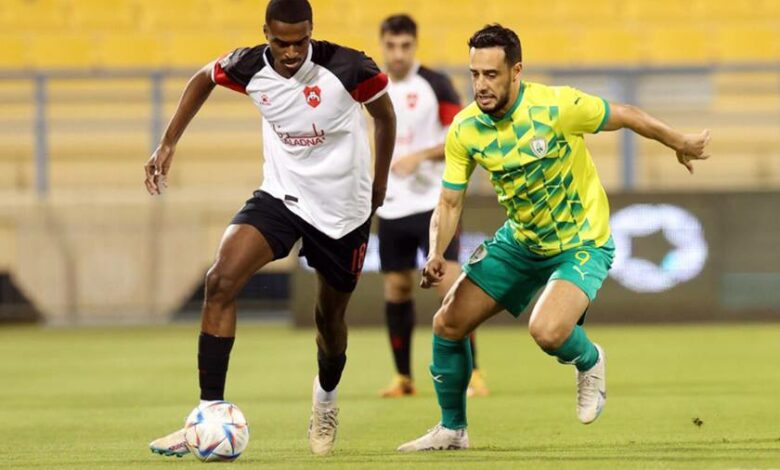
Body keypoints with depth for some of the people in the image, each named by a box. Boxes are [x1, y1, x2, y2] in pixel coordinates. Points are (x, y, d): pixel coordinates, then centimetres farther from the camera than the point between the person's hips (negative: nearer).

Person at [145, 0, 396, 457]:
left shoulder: (348, 68, -21)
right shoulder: (250, 67, -13)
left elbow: (385, 116, -1)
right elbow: (204, 79, 10)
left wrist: (379, 184, 7)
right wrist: (168, 144, 5)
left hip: (342, 208, -2)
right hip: (281, 195, 2)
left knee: (330, 317, 14)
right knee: (221, 280, -22)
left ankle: (327, 395, 51)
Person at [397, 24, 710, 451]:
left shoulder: (555, 106, -26)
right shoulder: (464, 130, -12)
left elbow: (627, 116, -10)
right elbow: (449, 203, -4)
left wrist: (681, 144, 4)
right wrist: (436, 255, -23)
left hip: (582, 244, -5)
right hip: (520, 241, 6)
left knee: (547, 331, -30)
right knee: (448, 323, 1)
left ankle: (589, 361, 8)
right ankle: (452, 429, 22)